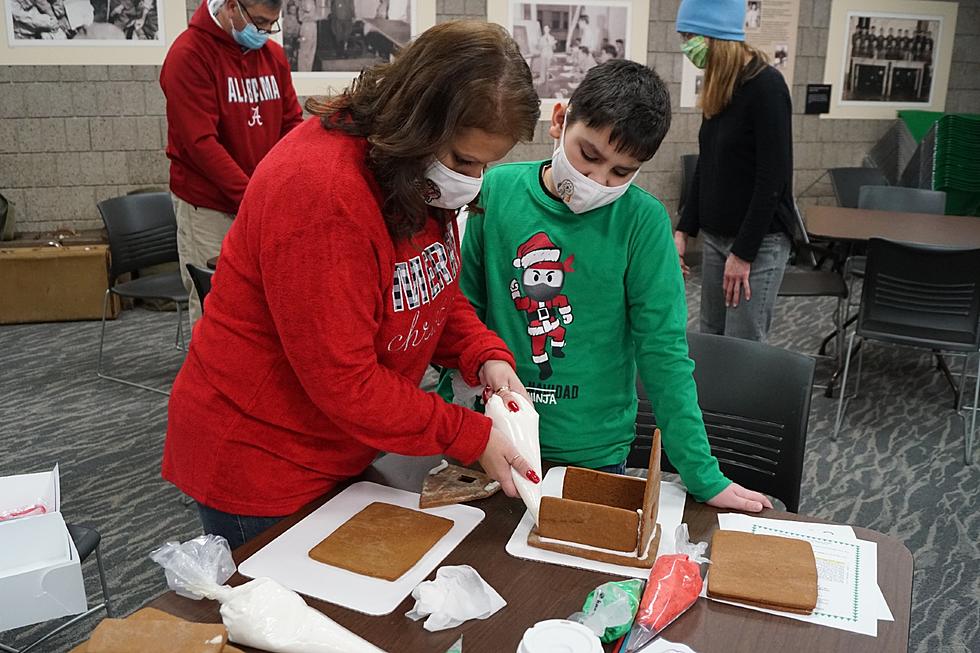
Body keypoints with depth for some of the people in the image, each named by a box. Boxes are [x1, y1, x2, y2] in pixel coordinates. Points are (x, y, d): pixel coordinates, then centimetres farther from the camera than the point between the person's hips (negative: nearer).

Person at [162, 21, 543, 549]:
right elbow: (344, 380, -28)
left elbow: (433, 289, 9)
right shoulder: (320, 192, -31)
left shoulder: (425, 175, -4)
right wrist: (471, 437, -23)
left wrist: (484, 355, -10)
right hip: (261, 467, -8)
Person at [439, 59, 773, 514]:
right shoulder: (498, 190, -10)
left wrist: (704, 476, -11)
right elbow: (465, 309, 0)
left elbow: (663, 351, -12)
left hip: (593, 453, -1)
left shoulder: (642, 221, -15)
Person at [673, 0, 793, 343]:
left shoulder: (766, 86, -17)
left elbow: (772, 179, -19)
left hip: (759, 241, -8)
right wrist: (684, 230, 10)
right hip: (716, 236, 8)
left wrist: (744, 252, -18)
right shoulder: (719, 87, 7)